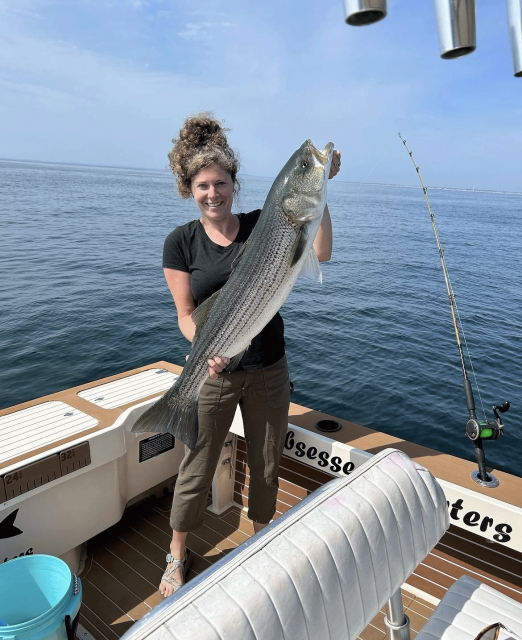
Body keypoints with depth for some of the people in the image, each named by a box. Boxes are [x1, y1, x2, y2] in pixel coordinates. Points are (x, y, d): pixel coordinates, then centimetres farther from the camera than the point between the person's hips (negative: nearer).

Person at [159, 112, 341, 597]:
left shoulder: (262, 224, -2)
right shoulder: (181, 242, -4)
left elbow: (319, 253, -15)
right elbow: (186, 315, -6)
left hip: (269, 371, 2)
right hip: (215, 373, -1)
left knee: (266, 467, 17)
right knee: (196, 471, 11)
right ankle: (177, 555, 37)